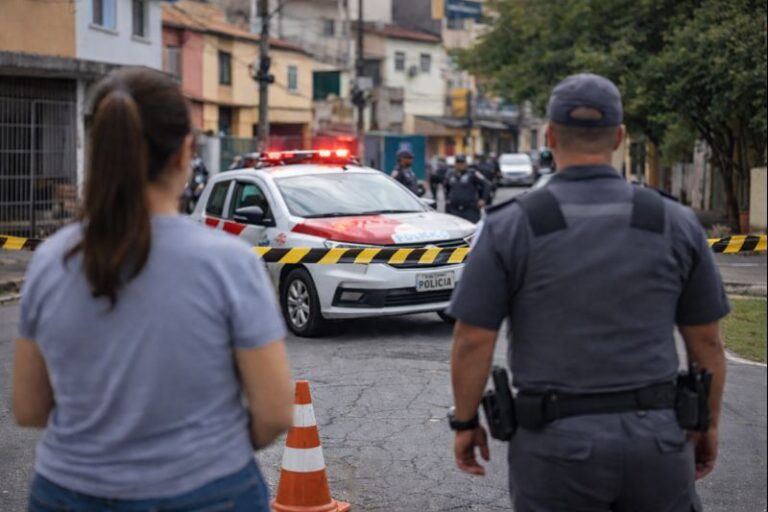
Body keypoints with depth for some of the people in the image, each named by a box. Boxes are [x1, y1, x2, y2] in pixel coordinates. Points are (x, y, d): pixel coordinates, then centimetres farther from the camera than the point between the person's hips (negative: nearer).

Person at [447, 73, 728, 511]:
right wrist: (708, 423, 18)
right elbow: (707, 342, 5)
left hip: (557, 442, -2)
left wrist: (466, 422, 8)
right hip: (655, 438, 2)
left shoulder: (511, 227, -8)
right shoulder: (675, 223, -1)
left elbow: (472, 342, -6)